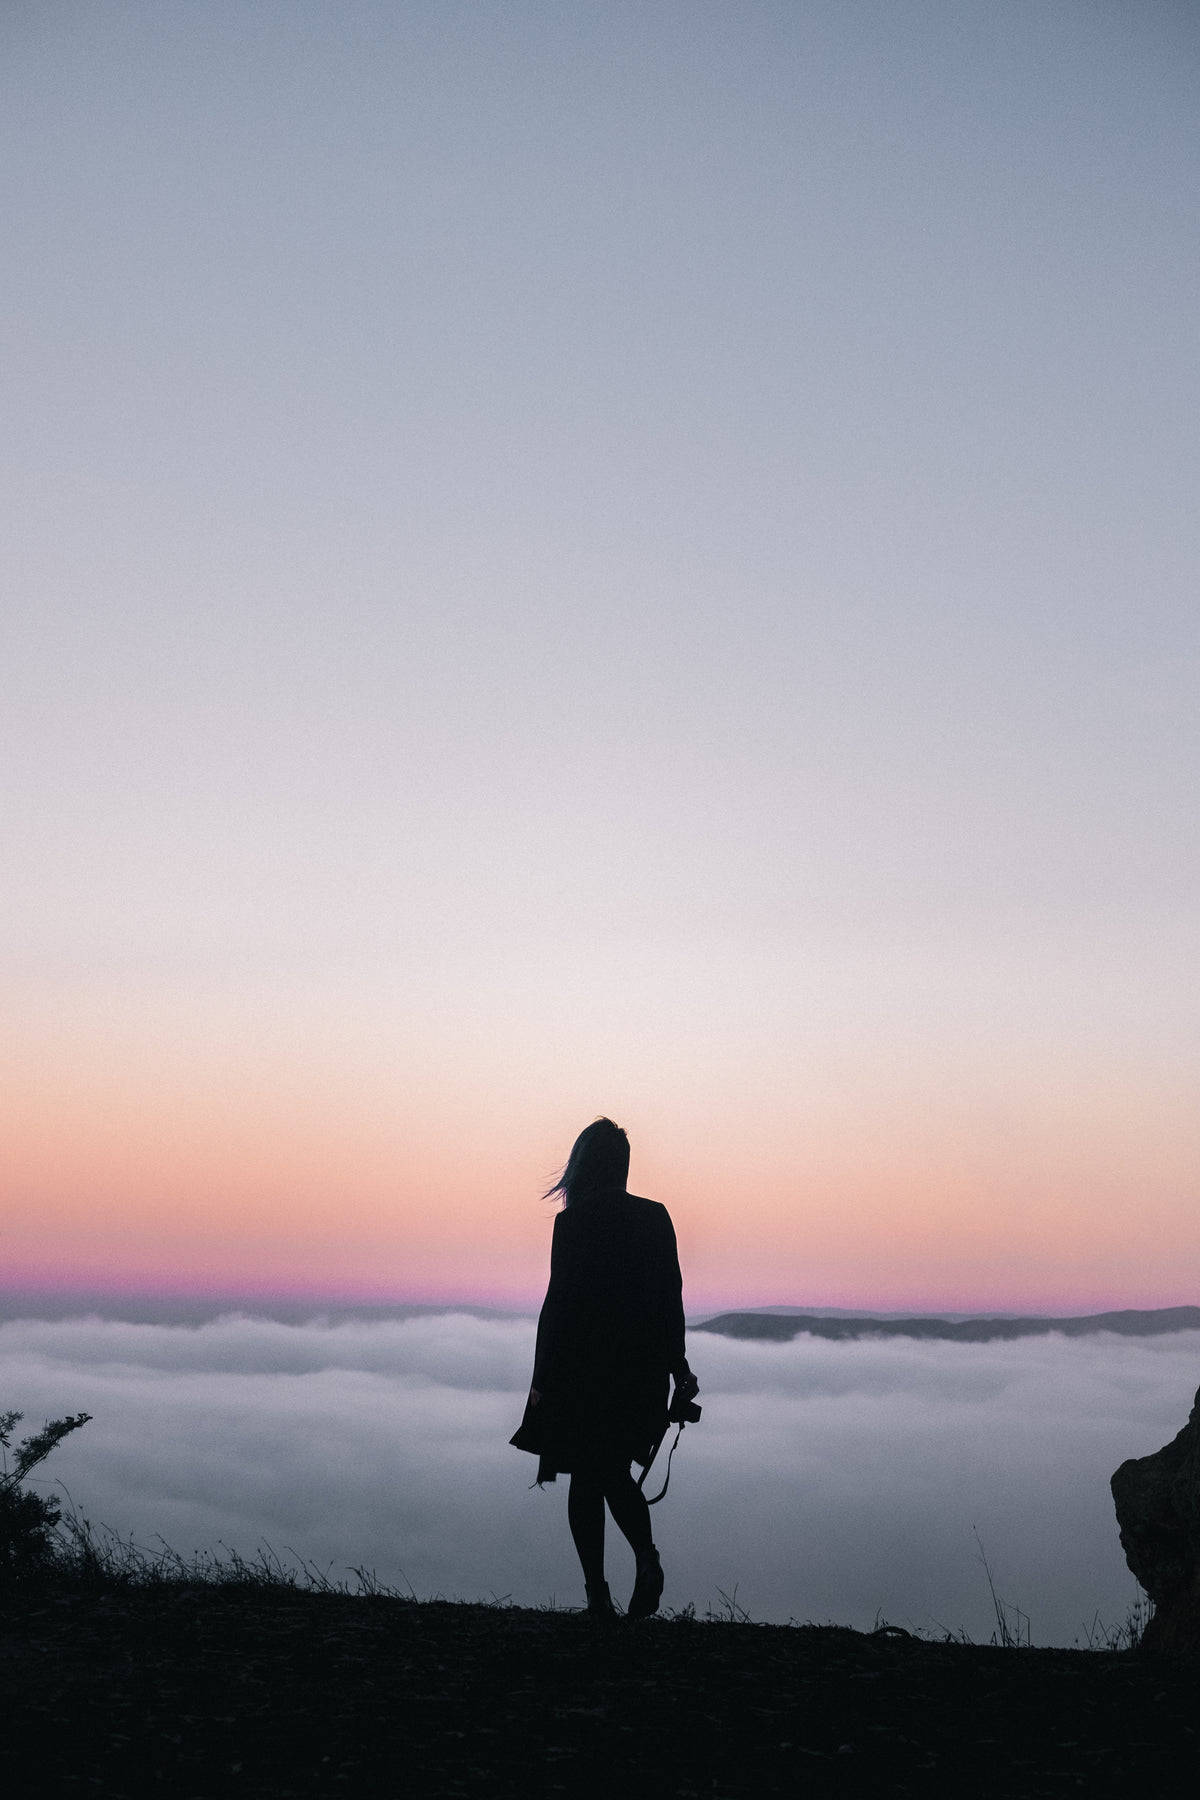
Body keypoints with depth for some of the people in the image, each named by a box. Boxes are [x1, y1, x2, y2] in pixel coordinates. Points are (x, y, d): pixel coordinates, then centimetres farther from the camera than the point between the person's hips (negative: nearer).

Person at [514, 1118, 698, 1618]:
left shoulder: (573, 1222, -10)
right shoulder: (656, 1217, 2)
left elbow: (559, 1301, -11)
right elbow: (672, 1296, 6)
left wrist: (543, 1379, -5)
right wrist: (676, 1365, 15)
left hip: (583, 1368, -4)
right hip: (643, 1369, 4)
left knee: (585, 1479, 8)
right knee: (615, 1472, 17)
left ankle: (598, 1593, 5)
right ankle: (646, 1556, -4)